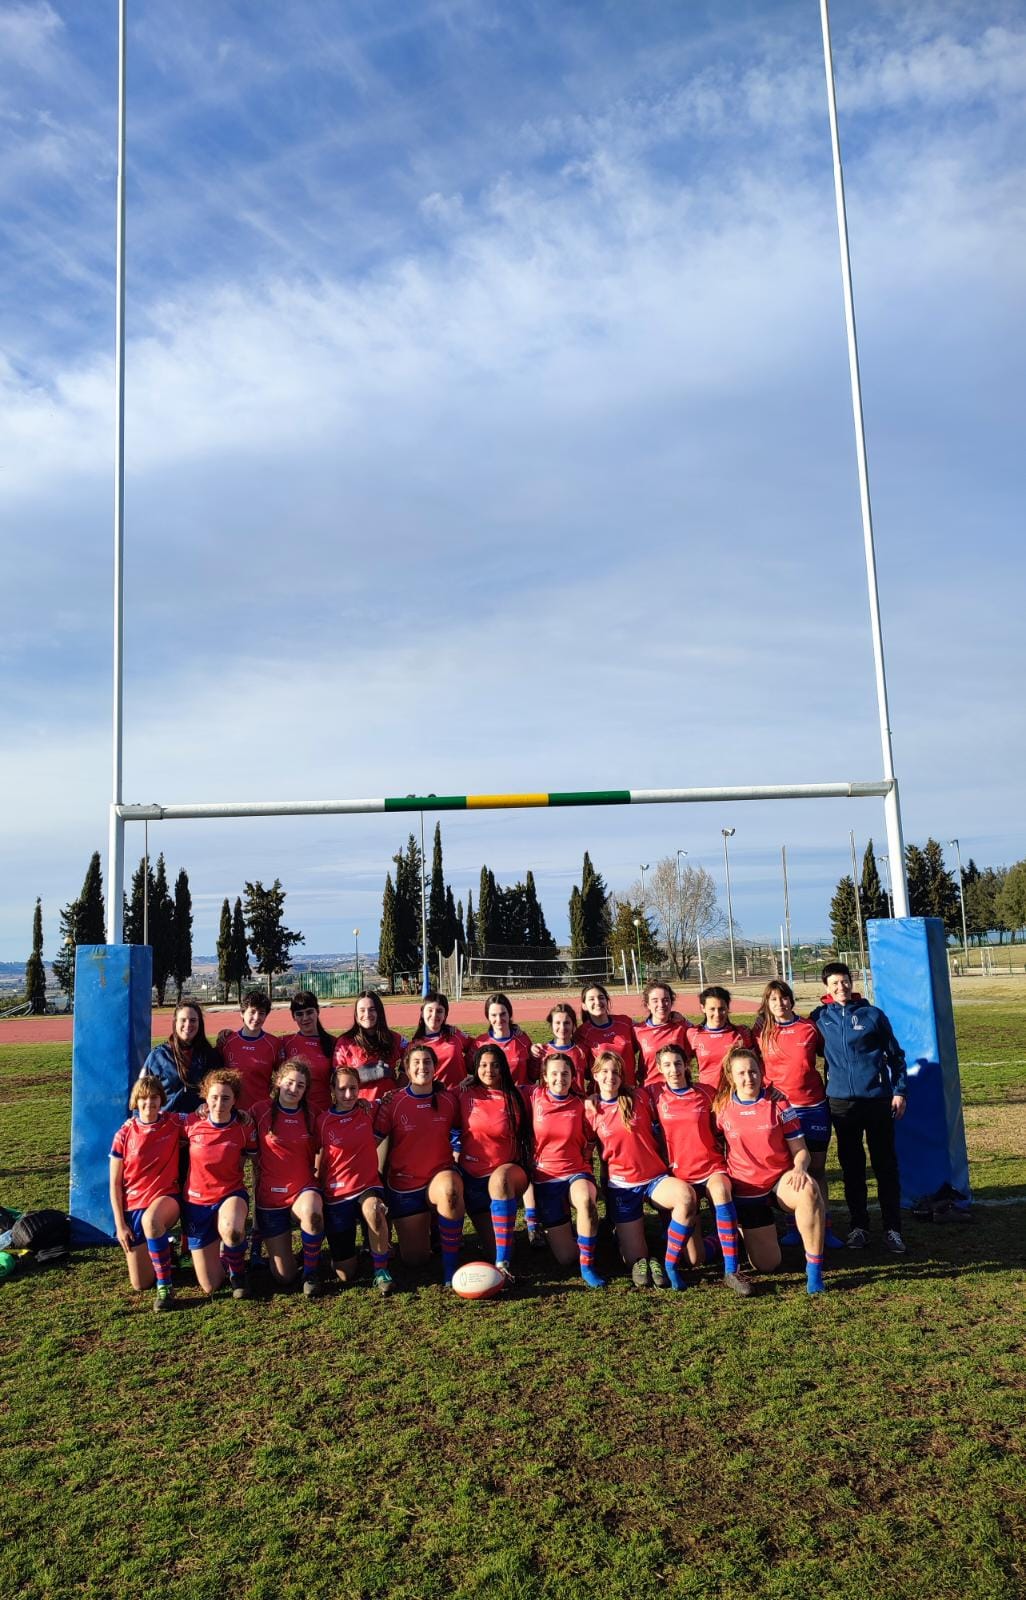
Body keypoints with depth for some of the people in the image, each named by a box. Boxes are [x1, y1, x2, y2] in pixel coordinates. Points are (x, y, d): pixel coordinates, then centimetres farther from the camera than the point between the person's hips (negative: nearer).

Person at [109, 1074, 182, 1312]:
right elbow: (115, 1184, 0)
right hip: (132, 1205, 2)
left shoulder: (173, 1124, -5)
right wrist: (120, 1224, -5)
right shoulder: (124, 1134, -5)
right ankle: (162, 1249, 34)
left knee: (151, 1220, -41)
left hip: (166, 1197, -2)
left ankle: (165, 1286, -23)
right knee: (140, 1284, 0)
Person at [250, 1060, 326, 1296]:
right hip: (270, 1195, -1)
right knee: (285, 1278, -2)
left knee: (312, 1213, -38)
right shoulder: (261, 1111, -6)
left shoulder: (309, 1116, 3)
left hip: (304, 1189, 1)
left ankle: (311, 1273, -12)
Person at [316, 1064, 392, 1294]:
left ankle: (381, 1270, -16)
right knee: (345, 1275, 1)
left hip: (368, 1185, 0)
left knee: (374, 1211, -39)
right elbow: (319, 1161, 4)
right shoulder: (323, 1121, -7)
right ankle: (347, 1250, 37)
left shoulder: (368, 1111, -2)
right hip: (336, 1193, 0)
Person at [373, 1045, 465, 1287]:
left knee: (450, 1189, -39)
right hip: (404, 1184, 0)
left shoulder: (448, 1099, -3)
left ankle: (450, 1267, -21)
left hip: (440, 1176, 0)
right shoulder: (392, 1103, -8)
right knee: (414, 1260, 4)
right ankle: (424, 1226, 40)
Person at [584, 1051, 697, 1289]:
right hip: (621, 1185, -1)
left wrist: (669, 1163, 5)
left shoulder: (640, 1097, 1)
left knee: (686, 1196, -34)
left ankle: (670, 1264, -20)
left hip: (655, 1177, 1)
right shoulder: (591, 1110, 0)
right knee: (635, 1260, -10)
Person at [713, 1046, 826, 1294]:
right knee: (766, 1265, -2)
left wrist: (799, 1168, -24)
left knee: (808, 1190, -37)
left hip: (781, 1179, -1)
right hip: (745, 1189, 1)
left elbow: (800, 1150, -3)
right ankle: (741, 1231, 33)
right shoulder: (722, 1108, -3)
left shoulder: (778, 1104, -4)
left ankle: (814, 1268, -27)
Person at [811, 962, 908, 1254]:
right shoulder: (820, 1018, 3)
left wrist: (899, 1091, 1)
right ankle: (858, 1226, 18)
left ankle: (892, 1228, 11)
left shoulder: (873, 1014, 1)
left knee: (886, 1165, 3)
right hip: (841, 1101, 1)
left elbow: (895, 1054, 6)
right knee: (851, 1167, 8)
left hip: (878, 1098, -1)